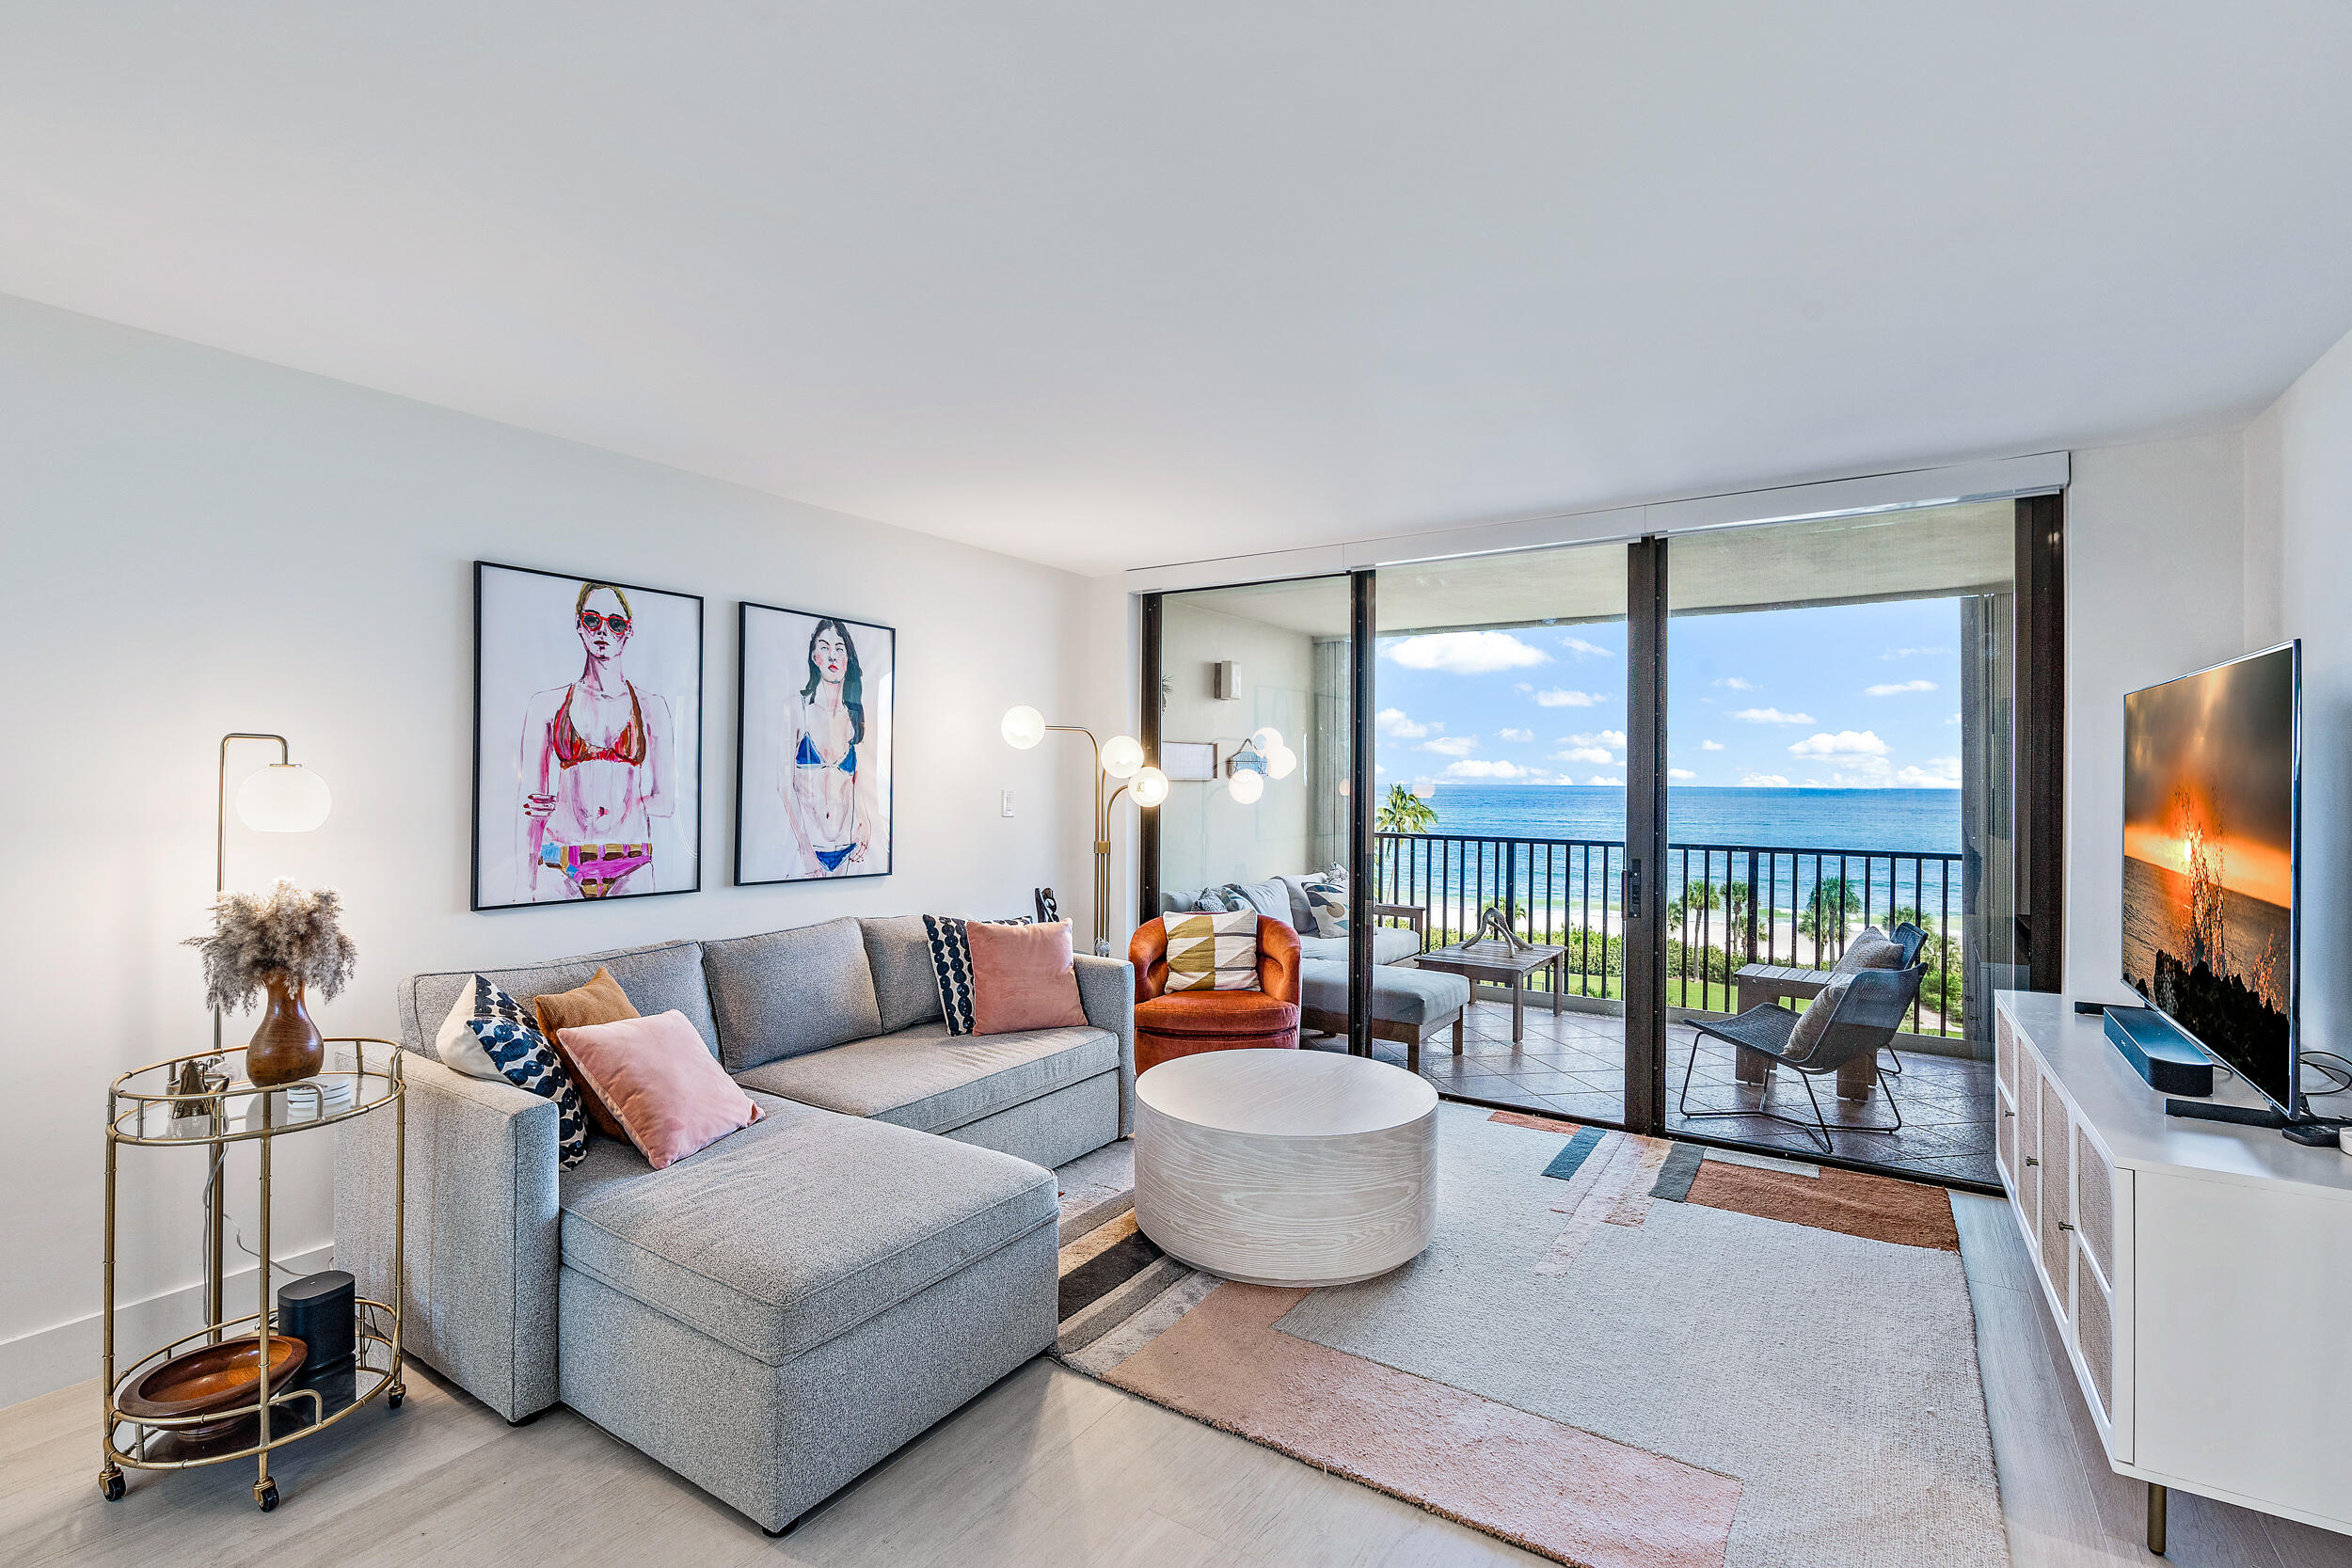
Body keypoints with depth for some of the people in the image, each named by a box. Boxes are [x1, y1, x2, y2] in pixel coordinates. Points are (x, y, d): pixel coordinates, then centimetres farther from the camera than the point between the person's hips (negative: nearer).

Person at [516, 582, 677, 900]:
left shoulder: (652, 708, 9)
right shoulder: (547, 705, 9)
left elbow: (666, 802, 8)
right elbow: (530, 804, 6)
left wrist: (604, 808, -5)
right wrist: (526, 889, -1)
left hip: (631, 870, 0)